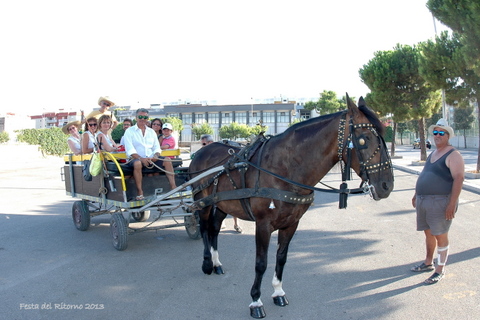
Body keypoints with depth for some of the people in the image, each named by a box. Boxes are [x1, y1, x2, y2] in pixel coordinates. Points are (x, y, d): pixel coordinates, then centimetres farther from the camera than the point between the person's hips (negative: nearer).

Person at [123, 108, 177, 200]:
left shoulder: (151, 131, 19)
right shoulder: (129, 131, 4)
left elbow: (157, 147, 16)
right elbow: (130, 150, -8)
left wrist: (156, 156, -8)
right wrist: (141, 158, -23)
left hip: (151, 158, 5)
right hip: (136, 158, -4)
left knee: (167, 161, -17)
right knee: (137, 163, -38)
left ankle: (173, 187, -21)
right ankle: (139, 192, -32)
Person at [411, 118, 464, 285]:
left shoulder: (453, 155, -10)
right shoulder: (432, 154, 16)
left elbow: (458, 179, -18)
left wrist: (452, 204, -24)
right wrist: (416, 194, 23)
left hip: (440, 202, -8)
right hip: (423, 202, 8)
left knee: (440, 236, 1)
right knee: (429, 234, 18)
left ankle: (440, 270, 12)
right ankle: (428, 263, 33)